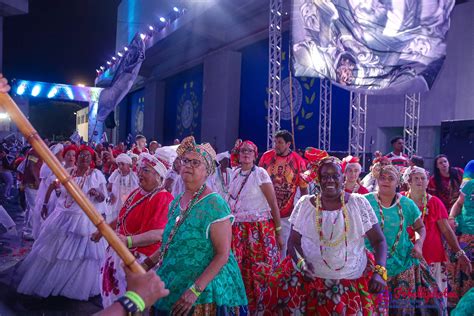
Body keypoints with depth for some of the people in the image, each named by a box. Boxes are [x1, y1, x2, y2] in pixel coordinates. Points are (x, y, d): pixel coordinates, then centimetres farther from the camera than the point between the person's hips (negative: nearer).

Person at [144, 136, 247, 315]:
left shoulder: (214, 204, -17)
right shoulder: (176, 202, 4)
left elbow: (223, 255, -19)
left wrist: (195, 290, -24)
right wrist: (146, 264, 6)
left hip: (205, 292, -6)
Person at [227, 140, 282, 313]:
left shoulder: (260, 173, -8)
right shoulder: (234, 173, 8)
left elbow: (274, 204, -8)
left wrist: (278, 233, -9)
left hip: (260, 229, -5)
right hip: (238, 230, 5)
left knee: (261, 272, -2)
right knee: (242, 272, 9)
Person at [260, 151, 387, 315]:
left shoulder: (358, 203, -2)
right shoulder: (305, 203, 0)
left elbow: (379, 241, 2)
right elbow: (293, 241, 4)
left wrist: (379, 271, -13)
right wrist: (301, 263, -15)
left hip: (352, 282, 0)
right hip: (309, 277, 1)